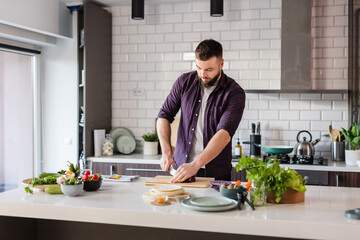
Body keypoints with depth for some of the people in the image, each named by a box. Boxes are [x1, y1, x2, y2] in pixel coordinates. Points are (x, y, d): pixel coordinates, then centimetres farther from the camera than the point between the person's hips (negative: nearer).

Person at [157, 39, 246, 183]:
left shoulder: (235, 93, -13)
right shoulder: (185, 82, -1)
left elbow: (225, 133, -24)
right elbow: (164, 115, 3)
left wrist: (195, 164, -35)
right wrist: (166, 153, -11)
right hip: (181, 165, 3)